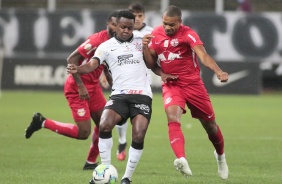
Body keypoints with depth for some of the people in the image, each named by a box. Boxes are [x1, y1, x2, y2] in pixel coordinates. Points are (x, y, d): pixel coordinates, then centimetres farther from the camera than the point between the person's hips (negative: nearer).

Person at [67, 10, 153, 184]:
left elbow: (150, 64, 11)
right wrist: (77, 69, -31)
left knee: (138, 136, -14)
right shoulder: (107, 46, 5)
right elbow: (91, 65, -9)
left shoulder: (141, 41, 11)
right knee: (104, 126, -24)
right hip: (120, 95, 0)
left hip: (142, 95, 0)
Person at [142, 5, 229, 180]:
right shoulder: (156, 34, 0)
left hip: (193, 83, -2)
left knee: (210, 124, 10)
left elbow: (203, 55, -29)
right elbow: (151, 62, 7)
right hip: (171, 85, 2)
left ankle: (220, 155, 41)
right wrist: (145, 47, -14)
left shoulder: (188, 34, -15)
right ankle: (182, 160, -44)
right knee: (173, 118, -27)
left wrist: (218, 71, -47)